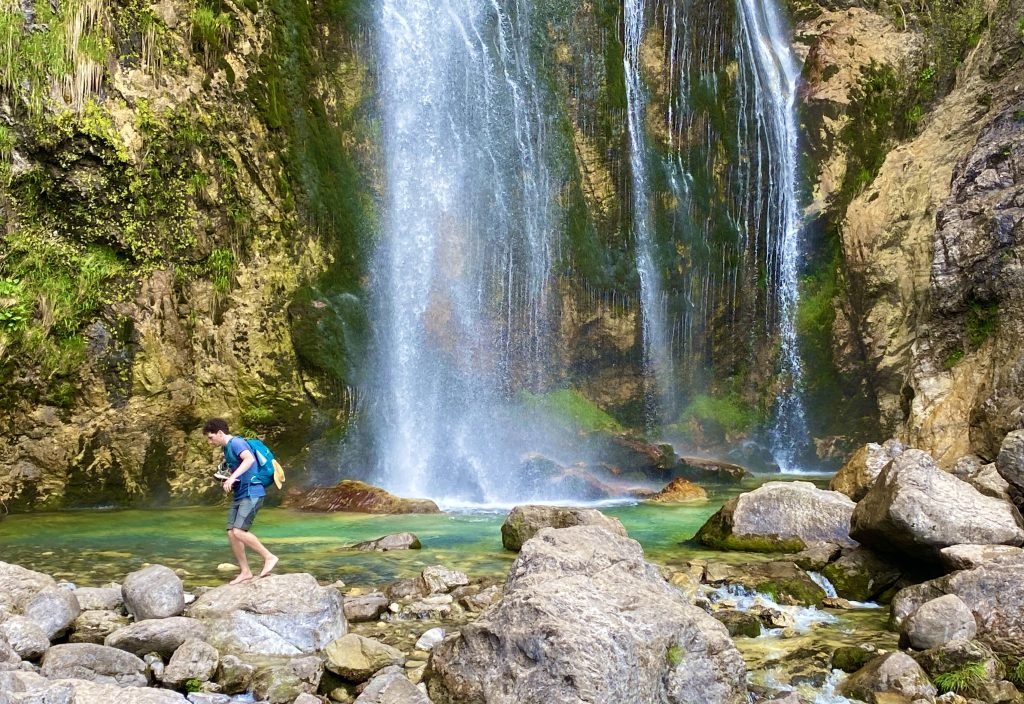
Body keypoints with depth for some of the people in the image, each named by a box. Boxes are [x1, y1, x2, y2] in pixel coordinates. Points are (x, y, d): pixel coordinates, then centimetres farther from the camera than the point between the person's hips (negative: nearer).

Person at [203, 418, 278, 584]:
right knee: (231, 533, 4)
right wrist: (227, 480, 11)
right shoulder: (226, 448, 17)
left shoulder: (236, 443, -13)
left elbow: (250, 459, -33)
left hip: (251, 493, -10)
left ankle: (269, 557, -8)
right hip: (239, 495, 10)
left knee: (239, 532, -19)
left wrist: (232, 477, -40)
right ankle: (245, 572, 11)